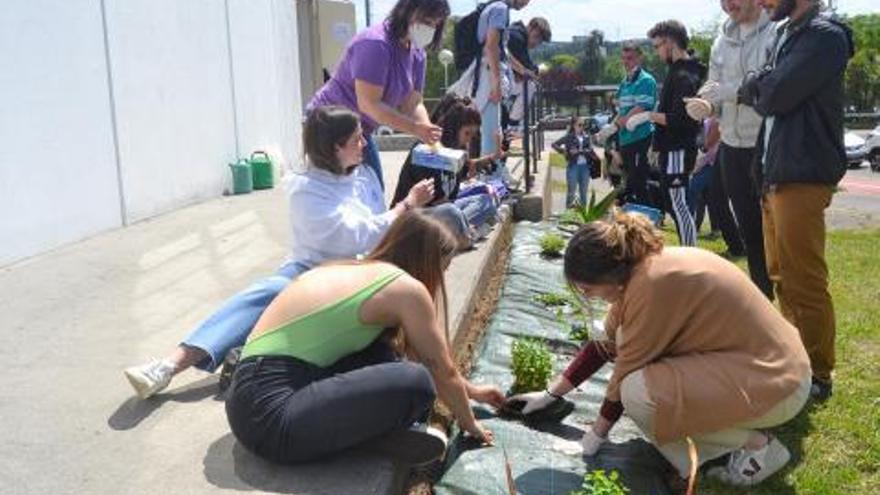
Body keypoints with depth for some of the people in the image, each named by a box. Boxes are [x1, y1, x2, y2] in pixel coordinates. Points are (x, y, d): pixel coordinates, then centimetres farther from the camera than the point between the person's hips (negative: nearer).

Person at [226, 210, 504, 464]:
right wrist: (469, 424, 20)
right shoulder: (407, 288, -8)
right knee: (414, 382, -22)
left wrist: (469, 390, 37)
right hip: (271, 414, -10)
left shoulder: (359, 269, 17)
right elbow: (442, 371, 3)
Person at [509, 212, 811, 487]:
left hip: (775, 381, -9)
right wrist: (551, 394, 18)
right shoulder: (641, 268, 2)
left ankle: (756, 445, -5)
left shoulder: (654, 282, -26)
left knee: (639, 394, -24)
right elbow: (607, 343, 12)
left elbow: (627, 370, -17)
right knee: (632, 344, 9)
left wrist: (598, 432, -2)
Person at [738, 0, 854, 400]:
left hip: (803, 176, -10)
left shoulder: (824, 35, -12)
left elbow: (774, 96, -18)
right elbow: (763, 99, 17)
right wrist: (759, 89, -3)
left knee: (804, 282, -4)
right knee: (781, 275, 18)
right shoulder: (787, 33, 17)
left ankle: (816, 376, 8)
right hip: (775, 173, 10)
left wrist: (754, 87, 1)